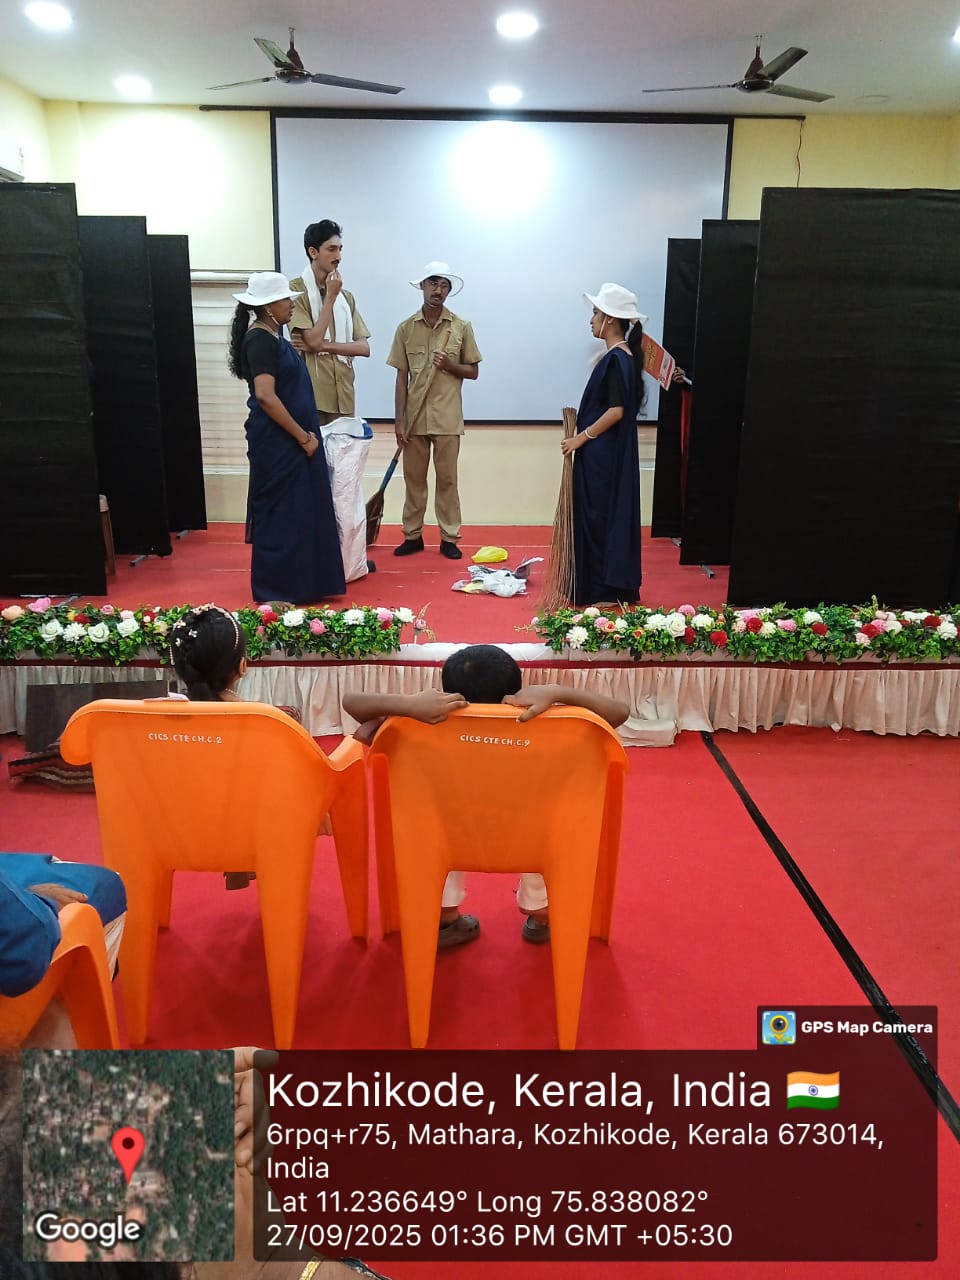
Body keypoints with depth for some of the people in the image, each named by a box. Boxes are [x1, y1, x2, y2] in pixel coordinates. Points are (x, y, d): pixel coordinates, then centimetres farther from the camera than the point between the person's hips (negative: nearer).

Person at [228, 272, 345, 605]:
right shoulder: (260, 340, -16)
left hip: (289, 440, 10)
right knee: (280, 514, -2)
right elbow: (265, 397, -25)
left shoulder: (272, 337, 14)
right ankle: (277, 590, 7)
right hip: (277, 442, -10)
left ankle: (297, 584, 23)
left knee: (299, 511, 14)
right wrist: (303, 437, -19)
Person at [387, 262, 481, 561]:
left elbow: (473, 371, 5)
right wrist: (400, 421, -3)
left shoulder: (462, 327, 0)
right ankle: (412, 535, 19)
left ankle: (449, 538, 13)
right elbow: (401, 378, 3)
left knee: (447, 479, 5)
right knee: (413, 479, 9)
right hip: (415, 417, 1)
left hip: (447, 418, -1)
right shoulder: (406, 328, 3)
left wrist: (450, 365, -15)